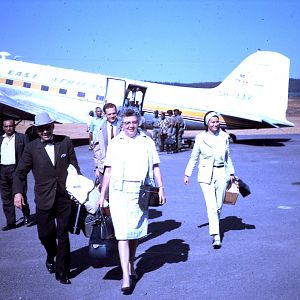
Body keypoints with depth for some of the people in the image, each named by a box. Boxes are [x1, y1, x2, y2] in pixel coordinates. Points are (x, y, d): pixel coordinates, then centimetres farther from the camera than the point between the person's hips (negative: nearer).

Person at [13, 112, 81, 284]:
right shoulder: (31, 148, -2)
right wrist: (18, 192, -12)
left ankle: (62, 272, 18)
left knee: (63, 235, 3)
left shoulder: (65, 142, 0)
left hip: (65, 197, 0)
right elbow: (20, 173, 2)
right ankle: (51, 255, 42)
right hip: (44, 199, 0)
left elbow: (75, 167, 7)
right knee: (45, 234, 8)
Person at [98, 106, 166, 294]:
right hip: (120, 192, -2)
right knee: (123, 234, -8)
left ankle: (131, 267, 30)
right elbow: (108, 171, 7)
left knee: (136, 233, 12)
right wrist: (102, 194, 5)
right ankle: (126, 276, -7)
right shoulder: (115, 143, 7)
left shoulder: (147, 142, 10)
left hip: (141, 193, 2)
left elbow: (155, 166, 11)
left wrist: (161, 188, 1)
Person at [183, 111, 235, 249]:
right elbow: (194, 157, 5)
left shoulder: (224, 137, 5)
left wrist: (231, 173, 16)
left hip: (222, 174, 3)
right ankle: (216, 237, -13)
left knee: (218, 206, 10)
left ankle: (215, 227, 34)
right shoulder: (201, 138, -3)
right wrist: (187, 174, 4)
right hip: (206, 174, -3)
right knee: (211, 206, -12)